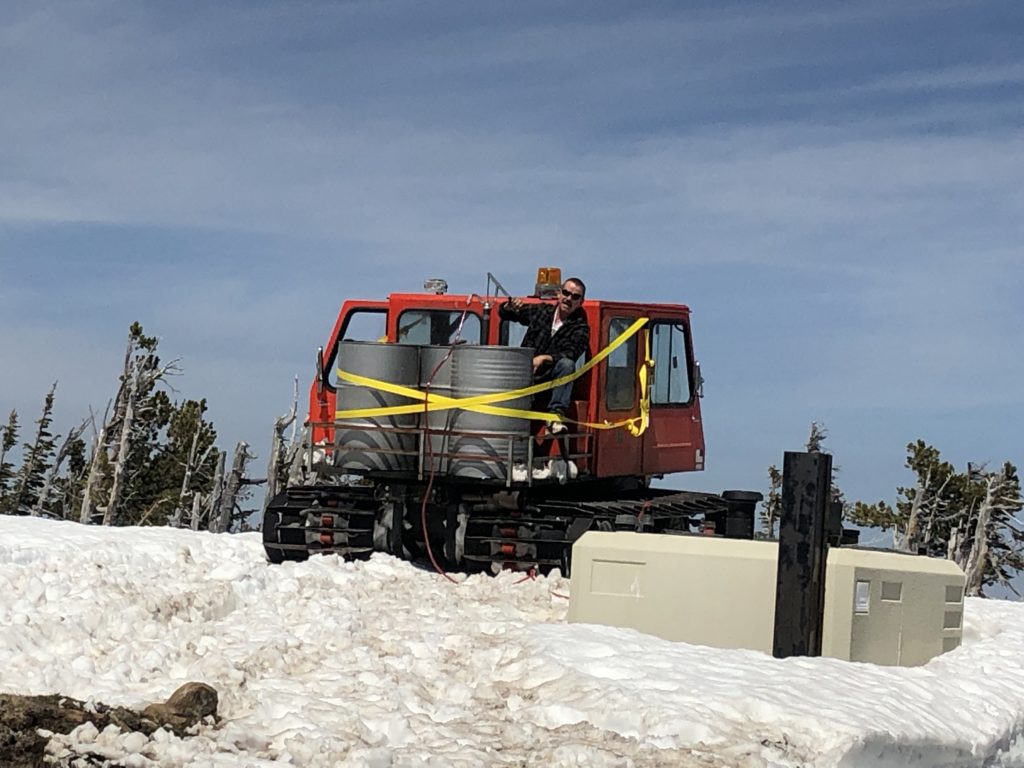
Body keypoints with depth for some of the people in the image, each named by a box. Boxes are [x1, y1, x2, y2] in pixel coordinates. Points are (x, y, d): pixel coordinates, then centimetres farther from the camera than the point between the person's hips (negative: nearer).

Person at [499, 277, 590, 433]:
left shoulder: (580, 328, 4)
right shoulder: (541, 311, 13)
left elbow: (570, 354, -14)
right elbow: (503, 313, 22)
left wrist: (544, 359, -28)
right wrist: (510, 307, -2)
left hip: (551, 381, -2)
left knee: (567, 364, -33)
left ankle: (555, 415, -35)